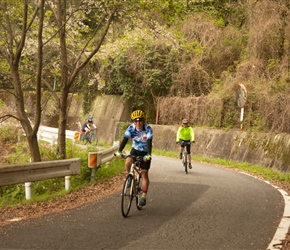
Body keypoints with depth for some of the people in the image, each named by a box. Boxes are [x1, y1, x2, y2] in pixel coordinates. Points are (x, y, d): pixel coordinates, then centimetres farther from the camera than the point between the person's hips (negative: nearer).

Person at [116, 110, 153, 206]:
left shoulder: (148, 129, -25)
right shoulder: (131, 128, -17)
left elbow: (149, 143, -34)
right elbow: (125, 140, -24)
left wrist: (148, 155, -49)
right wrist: (119, 151, -39)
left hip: (145, 152, -2)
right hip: (135, 150, 2)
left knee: (144, 174, -6)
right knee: (128, 162, -28)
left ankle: (144, 196, 3)